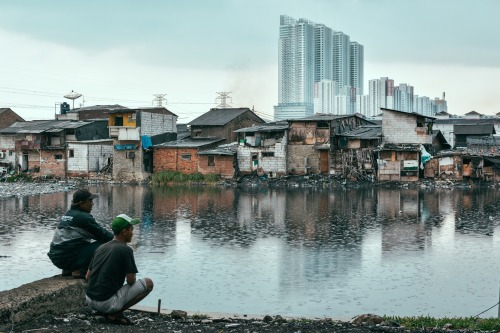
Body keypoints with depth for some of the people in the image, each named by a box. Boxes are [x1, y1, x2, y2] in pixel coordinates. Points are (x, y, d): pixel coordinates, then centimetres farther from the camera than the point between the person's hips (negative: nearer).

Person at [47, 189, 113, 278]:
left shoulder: (67, 214, 15)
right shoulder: (84, 217, -13)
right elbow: (101, 233, -9)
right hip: (68, 258, -9)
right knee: (102, 245, -9)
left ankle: (68, 270, 18)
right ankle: (79, 271, -11)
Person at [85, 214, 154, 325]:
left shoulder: (101, 248, 13)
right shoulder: (126, 250, -9)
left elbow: (88, 276, 17)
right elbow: (131, 280, -8)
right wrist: (133, 279, 15)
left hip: (89, 300, 7)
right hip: (107, 302, -7)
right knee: (148, 283, 3)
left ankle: (106, 310, 11)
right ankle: (114, 314, -3)